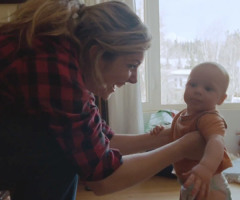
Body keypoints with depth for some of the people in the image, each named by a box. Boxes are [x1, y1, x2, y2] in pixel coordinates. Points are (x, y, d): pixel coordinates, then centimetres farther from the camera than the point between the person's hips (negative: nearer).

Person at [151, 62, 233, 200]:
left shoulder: (210, 119, -25)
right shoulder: (181, 115, 2)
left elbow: (216, 141, -44)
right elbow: (175, 134, 20)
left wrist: (206, 166, -62)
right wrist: (163, 131, -2)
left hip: (207, 184, -8)